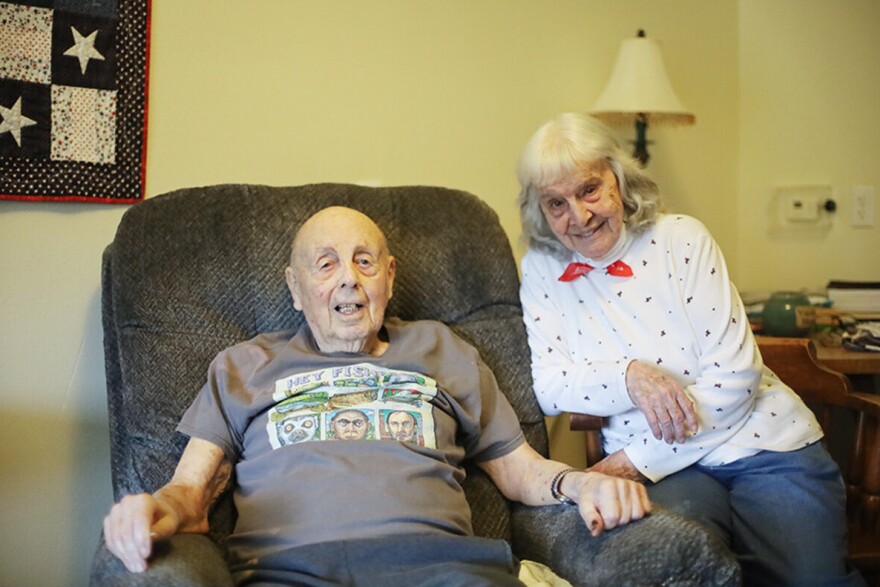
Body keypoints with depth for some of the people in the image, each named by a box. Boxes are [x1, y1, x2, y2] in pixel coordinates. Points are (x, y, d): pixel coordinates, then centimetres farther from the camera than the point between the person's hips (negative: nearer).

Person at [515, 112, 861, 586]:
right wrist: (629, 376, -20)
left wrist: (637, 461, -15)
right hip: (669, 471, 0)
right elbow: (549, 385, -1)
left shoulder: (681, 239, -4)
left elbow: (734, 375, -9)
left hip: (761, 442, 1)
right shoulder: (541, 271, 4)